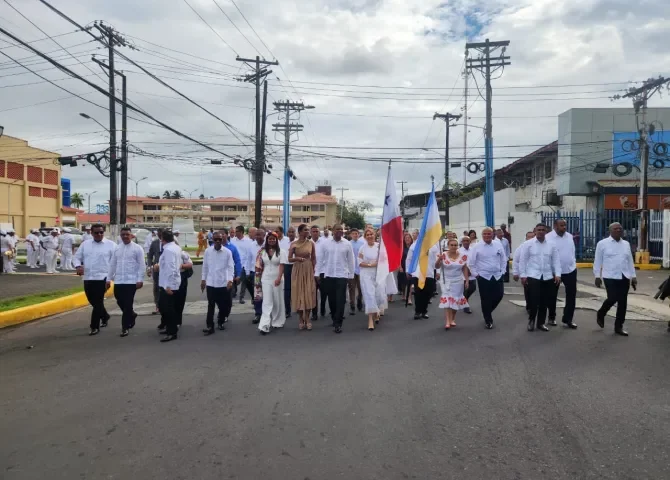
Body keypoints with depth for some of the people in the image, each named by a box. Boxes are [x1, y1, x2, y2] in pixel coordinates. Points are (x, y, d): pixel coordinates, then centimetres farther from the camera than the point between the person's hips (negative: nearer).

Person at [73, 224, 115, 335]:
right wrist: (78, 266, -7)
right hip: (88, 278, 5)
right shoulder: (85, 244, 11)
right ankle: (105, 316, 39)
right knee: (92, 301, 15)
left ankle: (95, 326, 3)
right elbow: (77, 257, 15)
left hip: (102, 277, -5)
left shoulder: (111, 244, -2)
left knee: (98, 302, -5)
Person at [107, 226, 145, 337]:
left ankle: (125, 327, 7)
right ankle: (131, 315, 39)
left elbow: (141, 265, -6)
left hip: (131, 281, -5)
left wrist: (140, 280, -12)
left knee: (127, 304, -2)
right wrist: (109, 279, 9)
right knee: (120, 302, 12)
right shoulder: (116, 248, 10)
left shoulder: (137, 248, -4)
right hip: (118, 281, 5)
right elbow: (112, 265, 12)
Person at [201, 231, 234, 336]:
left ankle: (221, 321, 33)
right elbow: (205, 266, 8)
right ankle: (210, 326, 10)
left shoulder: (228, 252, -5)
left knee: (225, 305, 9)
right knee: (211, 305, 3)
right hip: (211, 283, 0)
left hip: (224, 283, 0)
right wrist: (203, 279, 10)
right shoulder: (208, 251, 0)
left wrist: (230, 280, -18)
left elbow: (231, 267, -6)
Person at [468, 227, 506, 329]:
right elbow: (470, 263, 0)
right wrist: (475, 274, -2)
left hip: (497, 276, 3)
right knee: (485, 299, 0)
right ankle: (488, 320, 15)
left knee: (499, 295, 4)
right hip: (483, 276, -3)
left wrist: (502, 271, 6)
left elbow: (503, 259, 11)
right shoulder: (477, 247, -5)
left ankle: (488, 311, 32)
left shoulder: (498, 245, 2)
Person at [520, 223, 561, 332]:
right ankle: (531, 320, 17)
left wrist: (557, 274, -3)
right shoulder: (529, 244, -1)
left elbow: (556, 260, 7)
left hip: (547, 277, 3)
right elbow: (523, 260, -1)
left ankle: (541, 323, 23)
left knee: (545, 302, 7)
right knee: (534, 300, -8)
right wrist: (523, 275, -5)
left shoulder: (551, 244, 7)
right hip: (533, 276, -3)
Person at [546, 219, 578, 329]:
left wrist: (573, 264, 13)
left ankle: (567, 319, 11)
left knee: (571, 295, 2)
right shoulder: (548, 237, -13)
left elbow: (572, 251, 14)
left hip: (570, 270, 4)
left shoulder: (569, 236, 5)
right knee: (552, 296, 10)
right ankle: (552, 318, 28)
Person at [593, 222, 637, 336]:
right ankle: (600, 314, 17)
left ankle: (618, 327, 15)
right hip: (610, 277, -5)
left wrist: (633, 276, 11)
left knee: (623, 301, 4)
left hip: (624, 277, 5)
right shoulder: (602, 243, -2)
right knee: (613, 298, -13)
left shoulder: (626, 244, 12)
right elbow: (598, 261, -2)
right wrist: (597, 276, -5)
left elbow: (630, 261, 15)